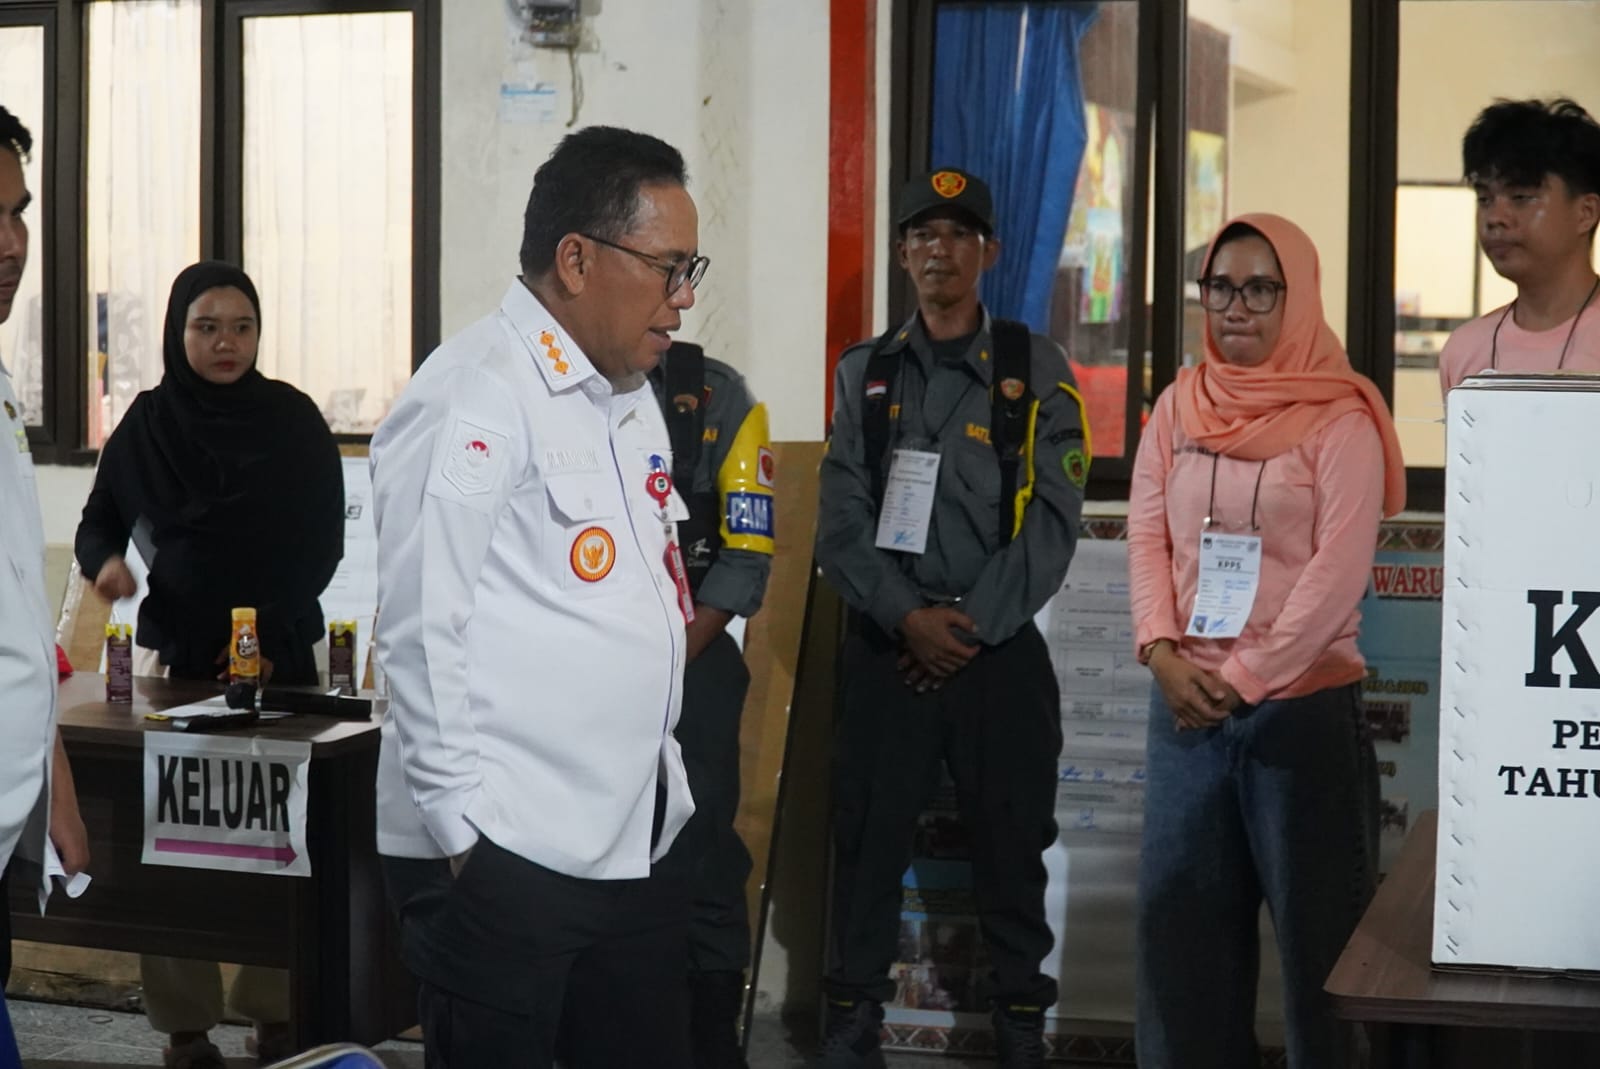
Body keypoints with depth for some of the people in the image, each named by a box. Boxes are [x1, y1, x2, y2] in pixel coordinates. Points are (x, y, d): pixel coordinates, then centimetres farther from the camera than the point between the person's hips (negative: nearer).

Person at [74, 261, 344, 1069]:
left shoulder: (294, 419, 1)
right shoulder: (146, 423, 5)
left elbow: (324, 542, 1)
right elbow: (98, 521, 10)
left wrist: (272, 631, -11)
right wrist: (105, 562, -13)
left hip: (279, 660, -1)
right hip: (175, 656, 1)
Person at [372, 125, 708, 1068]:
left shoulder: (631, 396, 16)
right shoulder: (473, 397, -12)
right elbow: (422, 632, -15)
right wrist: (464, 834, -15)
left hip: (640, 839, 8)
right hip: (504, 853, -8)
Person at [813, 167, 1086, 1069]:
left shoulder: (1038, 370, 2)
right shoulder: (866, 375, 8)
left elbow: (1054, 521, -5)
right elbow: (842, 521, 1)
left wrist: (973, 625, -12)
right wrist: (908, 617, -12)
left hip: (1001, 648, -1)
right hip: (889, 646, 2)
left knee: (1012, 844, 5)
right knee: (869, 838, 4)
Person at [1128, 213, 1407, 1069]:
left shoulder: (1340, 418, -6)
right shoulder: (1179, 406, 9)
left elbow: (1339, 573, -12)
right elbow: (1146, 538, 6)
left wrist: (1244, 678, -13)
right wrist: (1162, 651, -9)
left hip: (1302, 704, -5)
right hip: (1186, 706, 5)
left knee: (1316, 921, 3)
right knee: (1179, 912, 10)